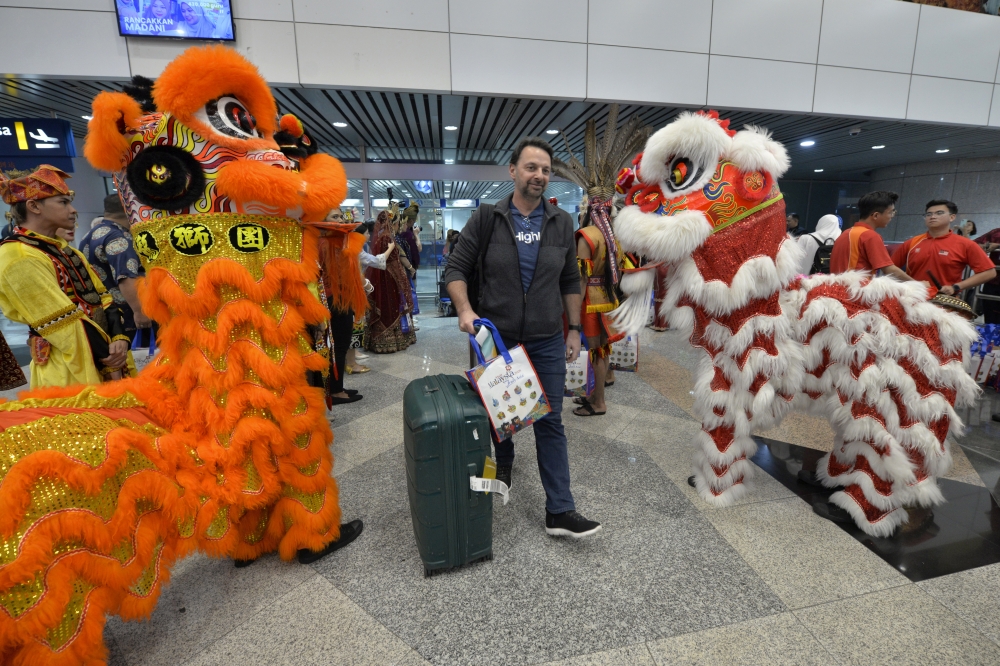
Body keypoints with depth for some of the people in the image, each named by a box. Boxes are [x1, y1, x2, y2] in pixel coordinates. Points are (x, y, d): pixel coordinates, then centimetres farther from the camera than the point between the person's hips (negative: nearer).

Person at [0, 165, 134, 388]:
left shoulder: (61, 249, 13)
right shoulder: (18, 259, -14)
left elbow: (101, 296, 4)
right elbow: (66, 325, -18)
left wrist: (119, 338, -11)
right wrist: (109, 358, -14)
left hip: (105, 354, 8)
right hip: (70, 368, -8)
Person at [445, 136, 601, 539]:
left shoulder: (561, 223, 5)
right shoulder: (486, 218, -3)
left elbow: (570, 282, 9)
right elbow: (456, 269, -2)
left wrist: (574, 330, 6)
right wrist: (465, 310, -20)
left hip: (547, 342, 2)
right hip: (496, 339, -1)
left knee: (551, 423, 5)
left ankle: (559, 511, 14)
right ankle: (503, 466, 46)